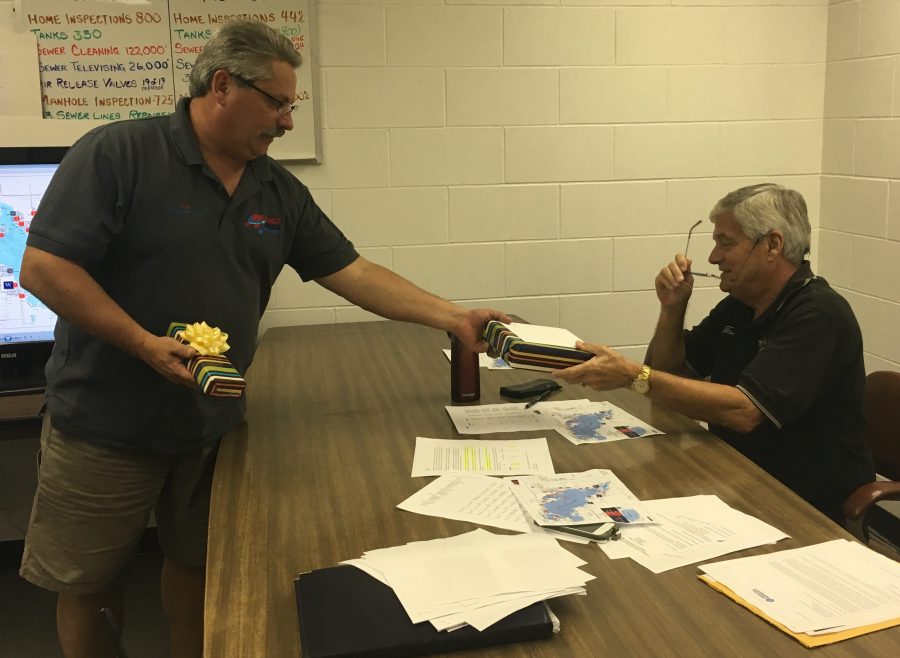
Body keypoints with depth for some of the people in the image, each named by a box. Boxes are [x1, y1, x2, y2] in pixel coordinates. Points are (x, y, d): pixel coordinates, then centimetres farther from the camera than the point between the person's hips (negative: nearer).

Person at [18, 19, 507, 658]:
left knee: (196, 564, 19)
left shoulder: (279, 191, 3)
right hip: (107, 427, -4)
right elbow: (43, 266, -17)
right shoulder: (118, 153, -14)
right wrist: (145, 344, -25)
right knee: (89, 584, 11)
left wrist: (456, 318, -4)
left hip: (214, 423, 5)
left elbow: (353, 272, 3)